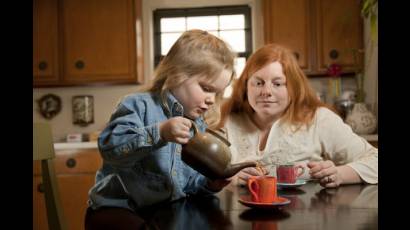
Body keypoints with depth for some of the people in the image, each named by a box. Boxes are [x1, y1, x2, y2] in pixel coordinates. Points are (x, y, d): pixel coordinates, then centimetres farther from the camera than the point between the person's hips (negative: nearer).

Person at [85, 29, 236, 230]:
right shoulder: (139, 106, -11)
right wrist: (159, 133, -38)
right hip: (118, 208, -6)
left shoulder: (199, 127, 10)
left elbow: (189, 182, 14)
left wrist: (210, 183, -6)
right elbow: (110, 147, -29)